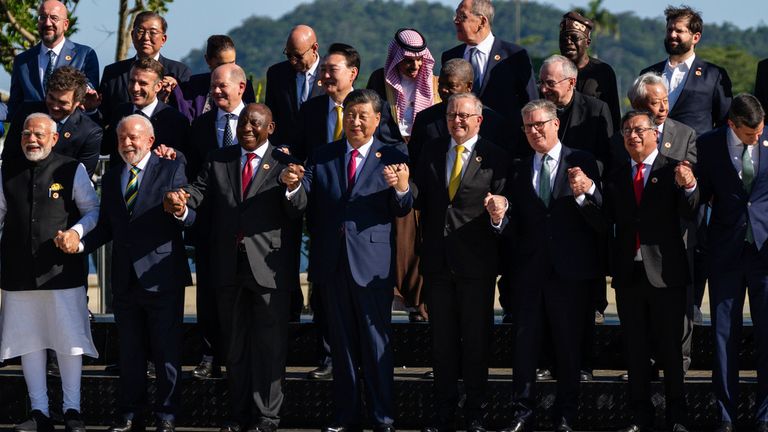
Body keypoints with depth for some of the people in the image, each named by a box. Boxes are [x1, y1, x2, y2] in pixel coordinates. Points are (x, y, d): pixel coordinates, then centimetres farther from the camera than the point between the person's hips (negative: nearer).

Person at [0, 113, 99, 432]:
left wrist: (76, 231, -16)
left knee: (69, 339, 2)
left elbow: (92, 210, 3)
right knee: (28, 341, 8)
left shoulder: (72, 170, -2)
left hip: (62, 270, -3)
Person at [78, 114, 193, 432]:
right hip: (125, 280, 5)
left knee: (167, 352, 1)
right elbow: (107, 226, 14)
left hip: (161, 276, -5)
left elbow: (190, 219, -11)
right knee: (129, 352, 12)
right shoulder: (111, 178, 13)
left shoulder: (171, 170, -3)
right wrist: (82, 244, -4)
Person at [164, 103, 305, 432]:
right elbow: (199, 190, -4)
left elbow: (298, 211, -12)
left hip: (268, 266, -4)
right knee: (234, 344, 13)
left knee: (269, 344, 2)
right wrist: (181, 201, -26)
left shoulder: (283, 163, -2)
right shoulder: (218, 160, 10)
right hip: (228, 266, 4)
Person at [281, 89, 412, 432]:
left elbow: (401, 210, -11)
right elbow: (305, 202, 0)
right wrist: (292, 185, -21)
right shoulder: (323, 157, 9)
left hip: (372, 261, -4)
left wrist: (402, 188, -33)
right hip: (332, 262, 4)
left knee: (376, 343, 1)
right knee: (341, 343, 12)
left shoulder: (393, 157, -1)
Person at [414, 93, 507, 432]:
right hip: (437, 261, 4)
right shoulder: (432, 152, 10)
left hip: (476, 264, -4)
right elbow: (420, 200, 6)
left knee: (476, 340, 5)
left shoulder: (494, 158, -3)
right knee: (442, 339, 10)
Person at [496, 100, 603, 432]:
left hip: (570, 269, -3)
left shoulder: (581, 162, -1)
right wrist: (500, 218, -14)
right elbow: (516, 229, 7)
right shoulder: (520, 171, 11)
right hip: (529, 268, 3)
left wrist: (587, 191, -27)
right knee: (524, 342, 4)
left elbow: (601, 220, -9)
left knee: (569, 346, 5)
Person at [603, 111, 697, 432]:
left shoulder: (674, 171, -2)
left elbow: (689, 214, -18)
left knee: (671, 349, 1)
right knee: (635, 349, 9)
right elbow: (608, 222, 8)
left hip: (665, 273, -4)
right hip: (628, 273, 4)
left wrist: (689, 187, -35)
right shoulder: (616, 178, 11)